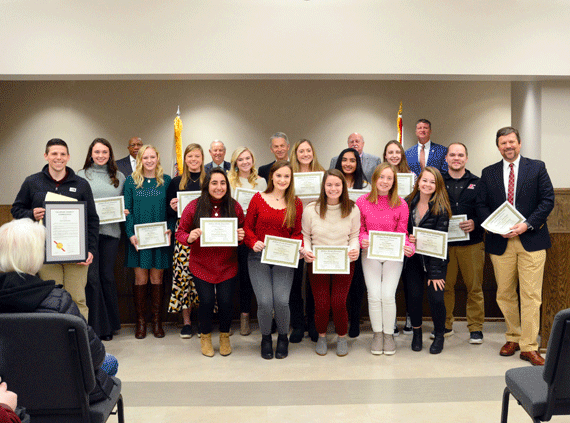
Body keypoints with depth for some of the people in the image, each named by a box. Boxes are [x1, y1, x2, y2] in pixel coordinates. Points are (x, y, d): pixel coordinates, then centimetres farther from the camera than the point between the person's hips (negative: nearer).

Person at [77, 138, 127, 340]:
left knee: (107, 276, 7)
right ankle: (95, 325, 8)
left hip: (111, 232, 2)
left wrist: (123, 212, -2)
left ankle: (110, 324, 19)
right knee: (91, 277, -3)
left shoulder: (119, 177, 12)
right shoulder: (81, 176, 4)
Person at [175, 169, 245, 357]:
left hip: (227, 265, 1)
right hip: (201, 265, -1)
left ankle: (225, 336, 29)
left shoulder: (234, 207, -3)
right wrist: (189, 237, -22)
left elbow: (243, 230, 10)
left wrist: (241, 236, -13)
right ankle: (205, 336, 27)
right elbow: (180, 232, -1)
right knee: (207, 301, -2)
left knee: (225, 301, 0)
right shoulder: (194, 206, -7)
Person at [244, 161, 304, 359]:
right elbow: (247, 227, 6)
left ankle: (283, 337, 16)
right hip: (259, 257, 0)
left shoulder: (296, 203, 7)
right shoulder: (258, 199, 3)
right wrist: (253, 243, -12)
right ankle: (266, 338, 18)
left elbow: (298, 233, 10)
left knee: (281, 300, -13)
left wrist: (300, 247, -10)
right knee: (265, 302, -11)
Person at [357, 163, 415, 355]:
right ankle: (377, 334, 12)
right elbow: (359, 229, 6)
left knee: (388, 295, -9)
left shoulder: (401, 205, -1)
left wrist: (408, 248, -17)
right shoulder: (362, 202, 0)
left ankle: (389, 334, 10)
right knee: (374, 294, -7)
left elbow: (402, 233, 2)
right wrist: (362, 240, -15)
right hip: (370, 253, 0)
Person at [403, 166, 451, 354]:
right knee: (414, 295, 0)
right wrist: (407, 239, -13)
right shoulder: (408, 203, -1)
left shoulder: (441, 209, -11)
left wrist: (435, 272, -16)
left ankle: (439, 335, 16)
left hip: (434, 259, -2)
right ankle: (416, 333, 25)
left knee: (435, 297, -9)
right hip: (412, 257, 3)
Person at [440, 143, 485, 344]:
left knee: (474, 286, 3)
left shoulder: (477, 183, 7)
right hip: (444, 243, 1)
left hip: (472, 243, -1)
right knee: (444, 286, 6)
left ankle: (475, 327, 15)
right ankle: (445, 325, 20)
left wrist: (475, 223, -13)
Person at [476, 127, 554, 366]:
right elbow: (481, 205, 8)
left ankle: (529, 347, 1)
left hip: (531, 239, -2)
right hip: (500, 241, 3)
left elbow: (548, 200, -1)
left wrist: (527, 224, -13)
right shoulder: (488, 173, 11)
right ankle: (513, 337, 25)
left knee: (531, 295, -4)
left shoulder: (537, 168, 5)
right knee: (505, 294, 9)